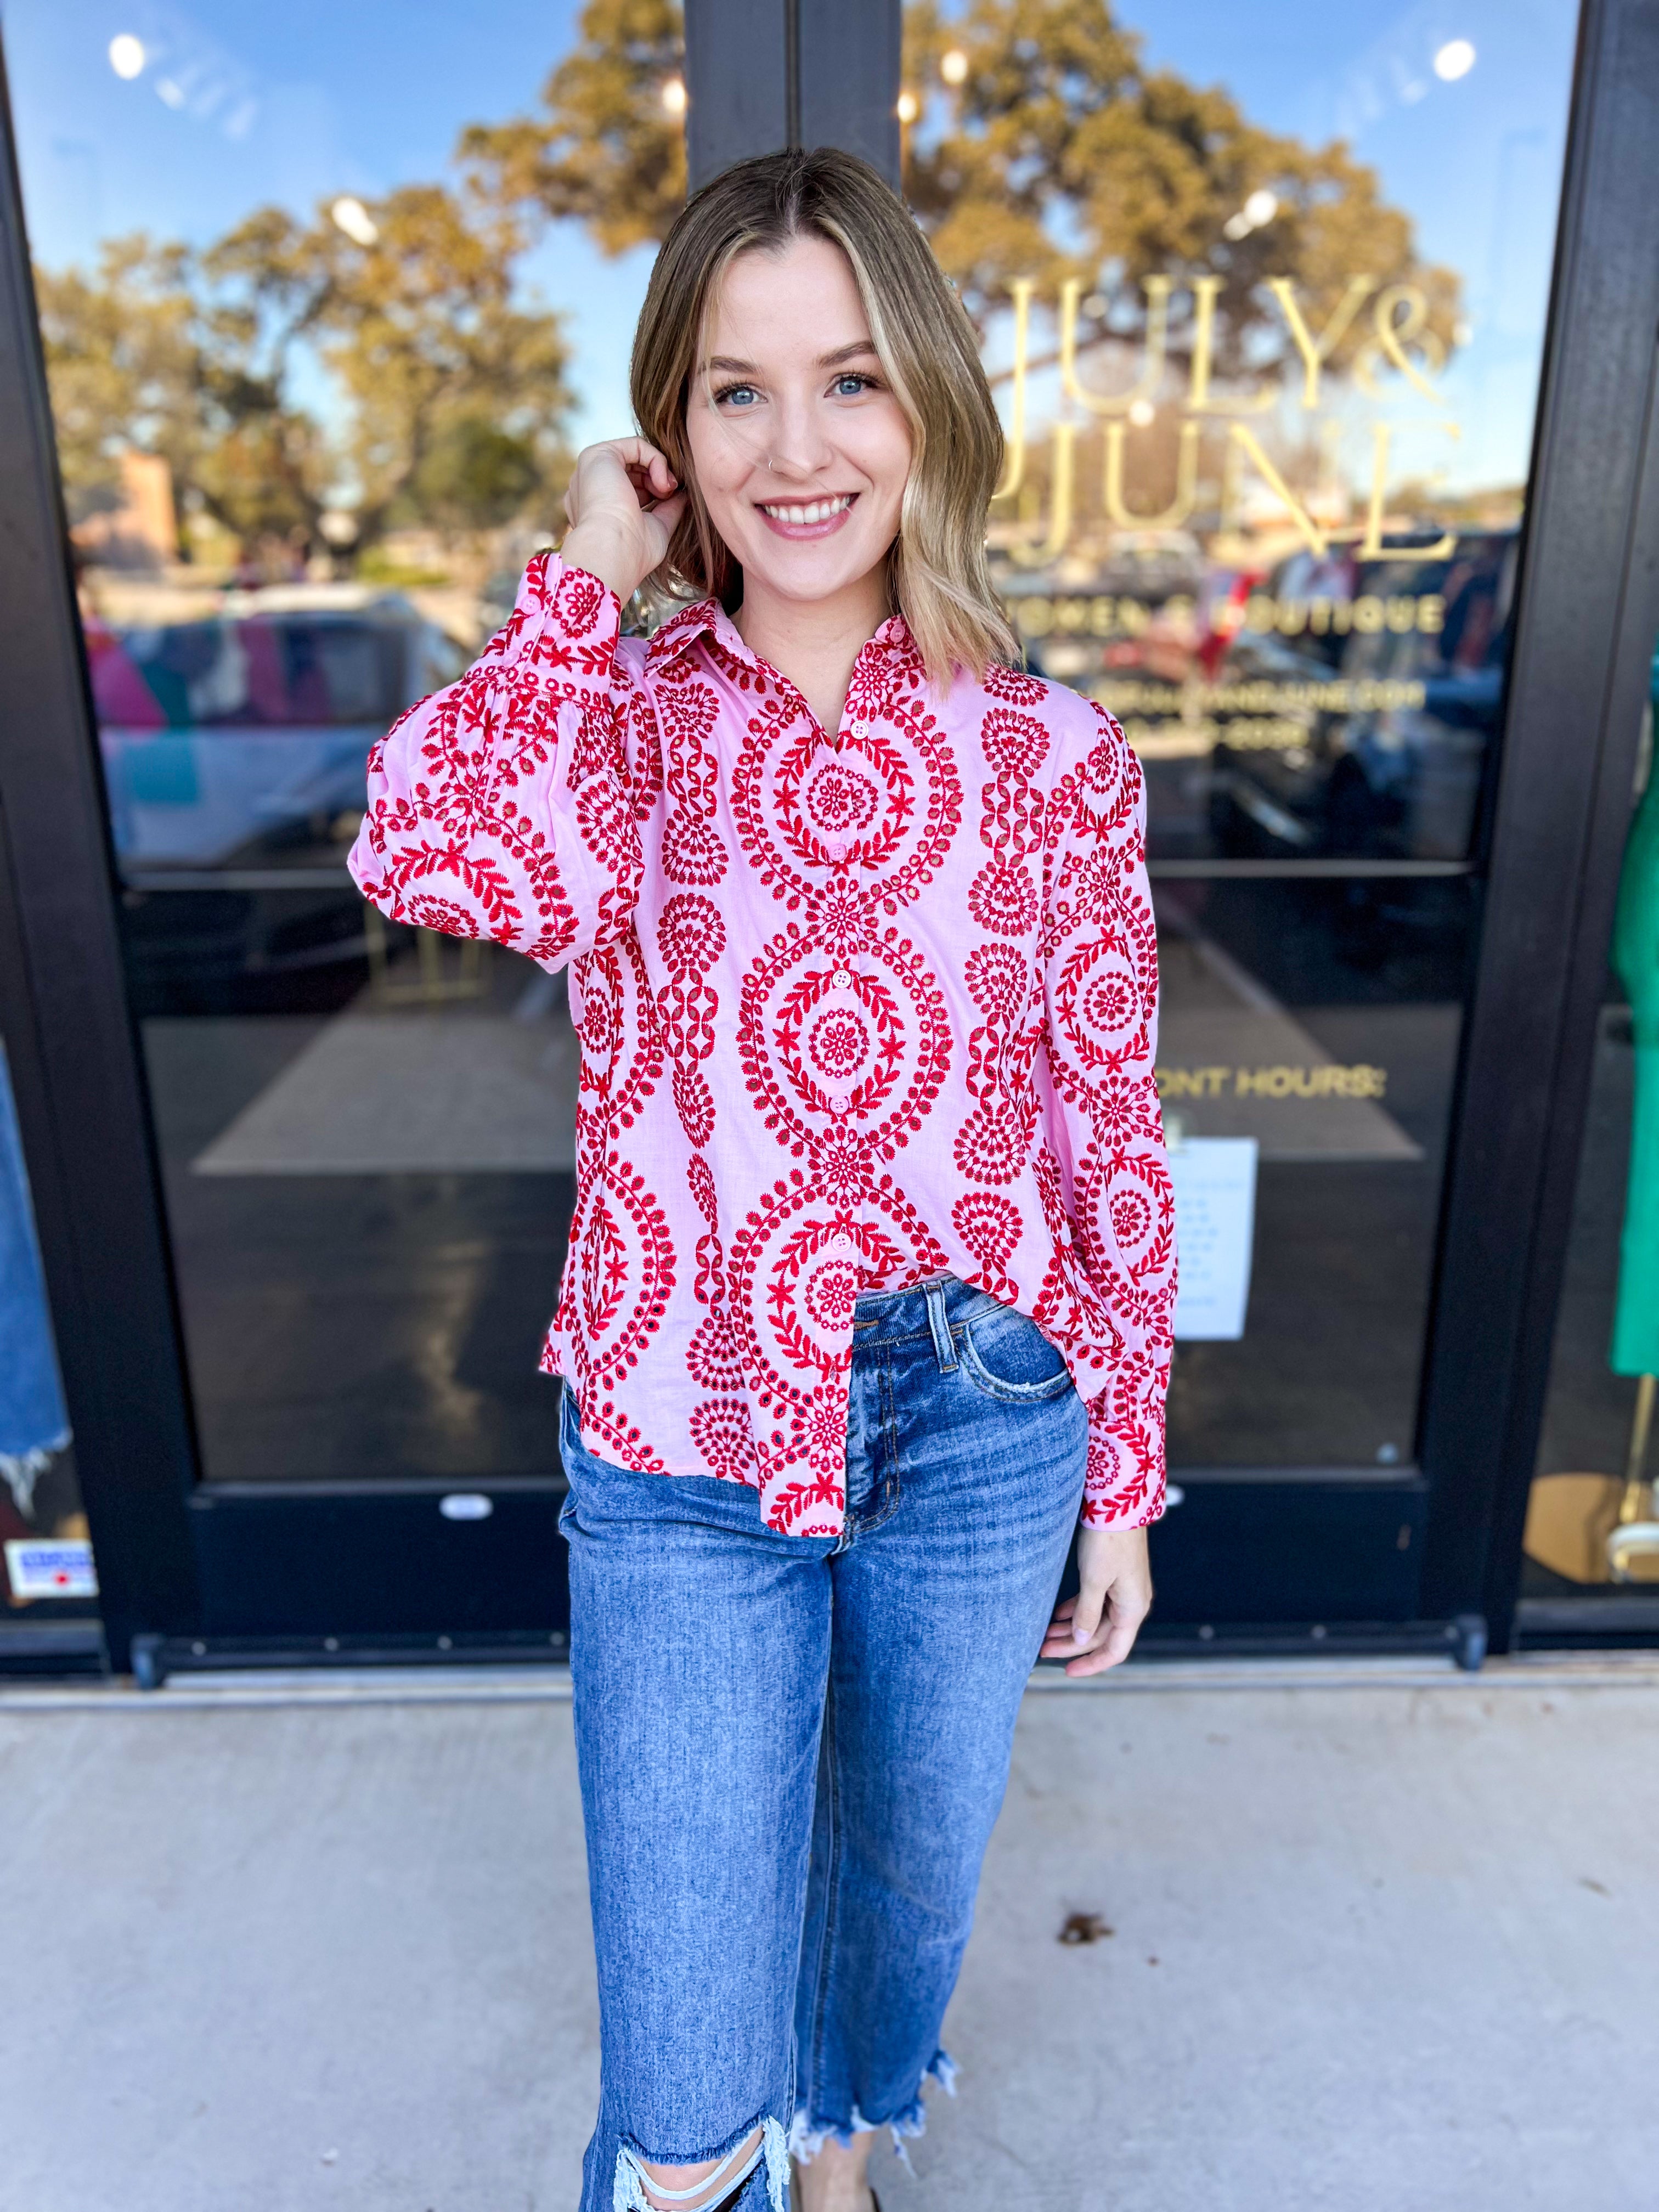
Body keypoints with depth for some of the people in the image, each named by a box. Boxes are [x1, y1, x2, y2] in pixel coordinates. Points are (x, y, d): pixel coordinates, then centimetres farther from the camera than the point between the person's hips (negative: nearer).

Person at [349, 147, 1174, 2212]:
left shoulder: (1048, 754, -4)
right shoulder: (618, 714, -5)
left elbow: (1112, 1140, 0)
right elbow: (440, 856, -29)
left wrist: (1122, 1478, 4)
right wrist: (595, 567, -15)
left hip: (979, 1442, 2)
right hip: (680, 1458, -1)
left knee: (907, 1885, 26)